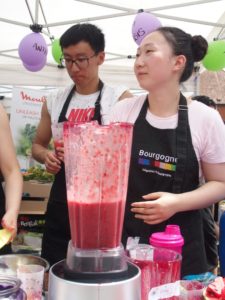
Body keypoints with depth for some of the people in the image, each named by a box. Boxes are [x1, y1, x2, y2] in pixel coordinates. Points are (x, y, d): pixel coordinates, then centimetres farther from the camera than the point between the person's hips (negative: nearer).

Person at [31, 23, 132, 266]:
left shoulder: (119, 98, -6)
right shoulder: (54, 102, 7)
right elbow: (38, 145, 17)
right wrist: (47, 156, -5)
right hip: (61, 201, 4)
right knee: (52, 270, 12)